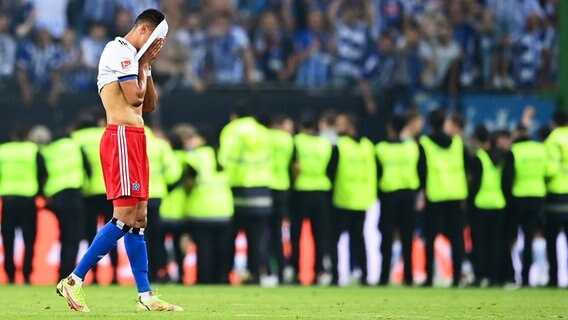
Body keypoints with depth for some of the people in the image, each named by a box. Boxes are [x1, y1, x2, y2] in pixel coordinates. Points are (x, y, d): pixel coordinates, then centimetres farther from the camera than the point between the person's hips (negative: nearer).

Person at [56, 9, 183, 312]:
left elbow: (149, 105, 21)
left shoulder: (131, 56, 22)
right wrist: (144, 65, -1)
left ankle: (145, 296, 5)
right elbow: (135, 98, -16)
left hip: (134, 139, 11)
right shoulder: (121, 51, -9)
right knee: (124, 217, -14)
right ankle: (74, 281, -12)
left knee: (138, 218, 7)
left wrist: (147, 66, 12)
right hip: (122, 137, -11)